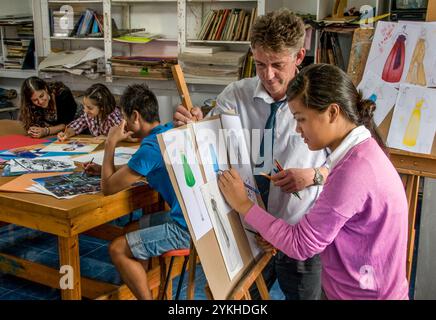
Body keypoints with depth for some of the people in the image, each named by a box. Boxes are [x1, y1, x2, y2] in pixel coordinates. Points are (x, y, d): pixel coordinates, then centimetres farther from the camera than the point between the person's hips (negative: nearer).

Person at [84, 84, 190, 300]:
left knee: (118, 250, -1)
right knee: (139, 225, 29)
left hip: (187, 228, -10)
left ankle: (146, 296, 12)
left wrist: (110, 143, -2)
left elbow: (107, 187, -10)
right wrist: (106, 169, 21)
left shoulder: (150, 148, -19)